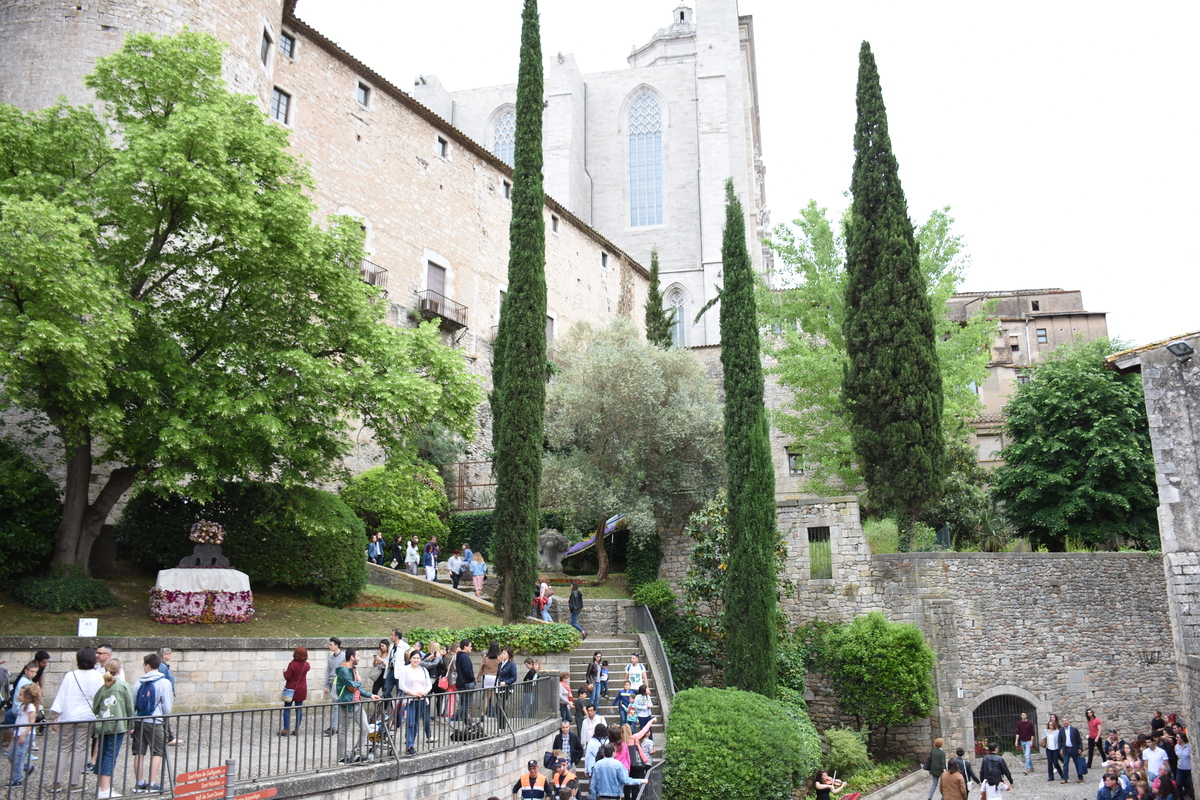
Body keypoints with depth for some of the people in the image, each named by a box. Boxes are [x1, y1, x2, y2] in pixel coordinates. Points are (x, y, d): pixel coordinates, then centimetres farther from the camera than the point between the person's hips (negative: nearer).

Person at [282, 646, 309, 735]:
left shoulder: (292, 664, -17)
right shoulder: (306, 665, -2)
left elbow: (287, 677, -15)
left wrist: (285, 672, 4)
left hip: (291, 689, -4)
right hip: (301, 690, 4)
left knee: (287, 709, 4)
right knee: (299, 709, 8)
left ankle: (285, 729, 3)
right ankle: (297, 729, 11)